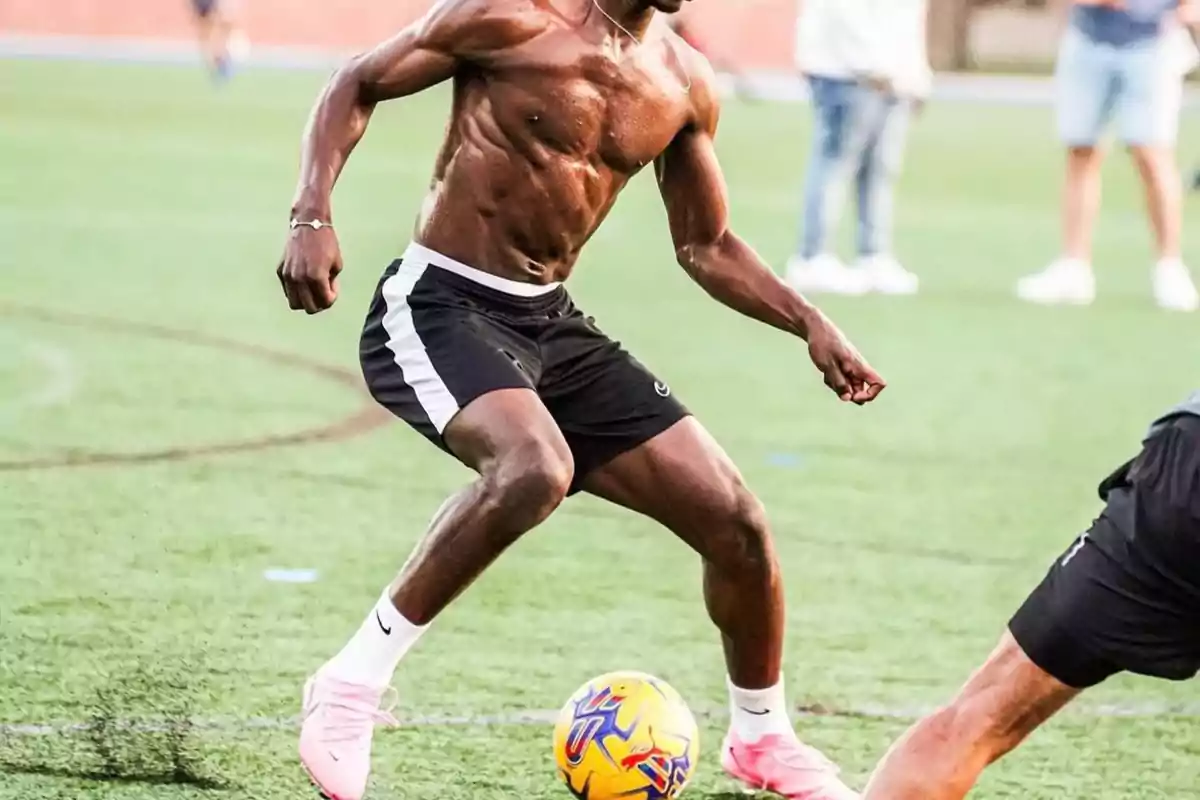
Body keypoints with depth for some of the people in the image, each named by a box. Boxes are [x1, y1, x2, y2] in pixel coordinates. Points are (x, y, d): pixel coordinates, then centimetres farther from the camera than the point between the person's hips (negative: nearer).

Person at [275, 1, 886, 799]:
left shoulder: (683, 84, 5)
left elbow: (706, 247, 17)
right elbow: (357, 86, -4)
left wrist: (809, 323, 4)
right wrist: (313, 216, -18)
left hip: (552, 324, 6)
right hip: (439, 309, -6)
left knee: (735, 520, 2)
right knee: (536, 466, -37)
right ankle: (353, 685, -23)